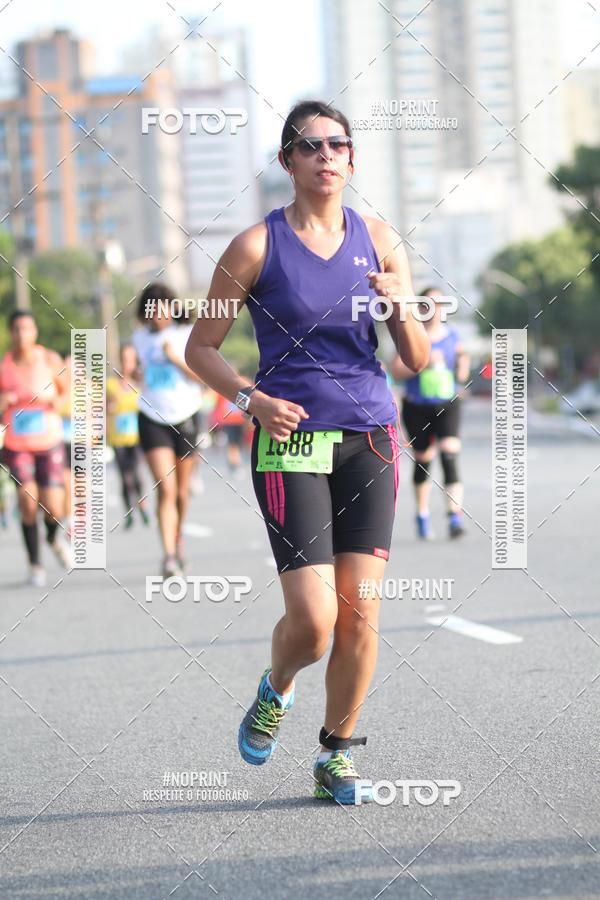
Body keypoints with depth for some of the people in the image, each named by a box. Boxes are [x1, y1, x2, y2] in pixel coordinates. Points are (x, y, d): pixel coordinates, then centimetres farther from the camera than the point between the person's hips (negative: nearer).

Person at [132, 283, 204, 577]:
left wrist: (175, 358, -19)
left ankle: (178, 536, 42)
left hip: (185, 417, 0)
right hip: (152, 418, 0)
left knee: (181, 490, 13)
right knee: (166, 489, -15)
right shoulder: (140, 338, 4)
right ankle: (169, 556, -21)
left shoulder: (188, 335, -5)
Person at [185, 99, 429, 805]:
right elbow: (200, 349, 5)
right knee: (313, 617, -12)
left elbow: (418, 359, 7)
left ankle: (335, 757, 15)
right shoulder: (257, 246, -1)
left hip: (369, 438, 3)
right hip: (291, 442, -3)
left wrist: (400, 306, -13)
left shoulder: (378, 240, 7)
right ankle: (275, 692, 22)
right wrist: (250, 398, -12)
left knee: (360, 613, -2)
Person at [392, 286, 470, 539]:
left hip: (448, 406, 1)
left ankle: (455, 515, -24)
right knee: (423, 461, 9)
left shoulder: (452, 336, 7)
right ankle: (422, 515, 29)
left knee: (450, 456, -17)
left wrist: (462, 363, -10)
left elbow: (462, 377, 11)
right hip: (417, 408, -1)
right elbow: (397, 370, -8)